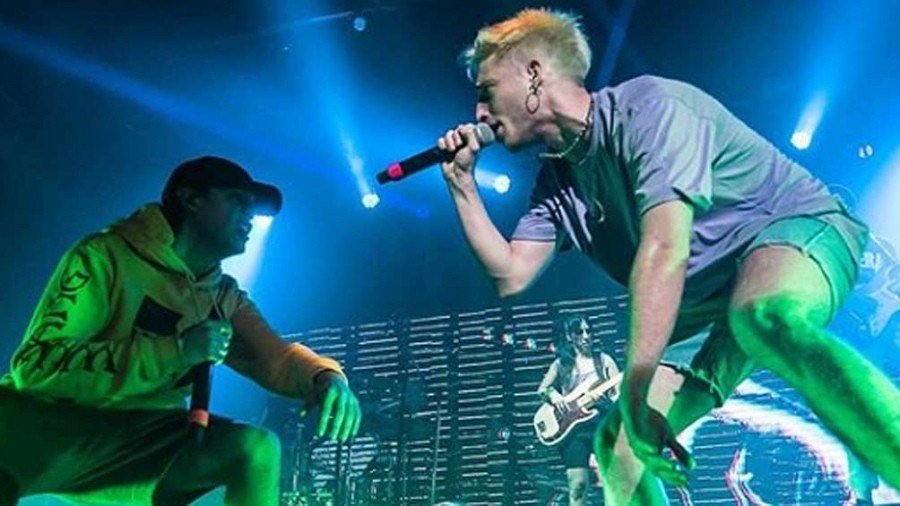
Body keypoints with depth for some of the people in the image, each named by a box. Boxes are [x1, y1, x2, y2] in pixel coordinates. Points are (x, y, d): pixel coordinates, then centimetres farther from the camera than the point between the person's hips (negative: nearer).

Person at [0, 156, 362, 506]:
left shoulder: (224, 299, 11)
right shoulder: (106, 256, -9)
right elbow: (36, 365, -17)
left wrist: (326, 376, -20)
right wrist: (175, 351, -24)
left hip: (144, 449, 6)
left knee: (257, 447, -20)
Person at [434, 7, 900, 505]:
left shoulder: (646, 107, -20)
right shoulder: (555, 177, 6)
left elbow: (665, 250, -31)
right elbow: (509, 276, 4)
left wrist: (634, 392, -32)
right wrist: (461, 181, 0)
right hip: (714, 299, 8)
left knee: (762, 319, -43)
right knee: (618, 444, 1)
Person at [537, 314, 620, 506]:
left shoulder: (603, 360, 9)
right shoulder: (562, 364, 10)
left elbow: (620, 392, 4)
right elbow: (541, 389, 16)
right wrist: (553, 395, -5)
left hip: (602, 423, 0)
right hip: (572, 427, 0)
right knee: (577, 485, -6)